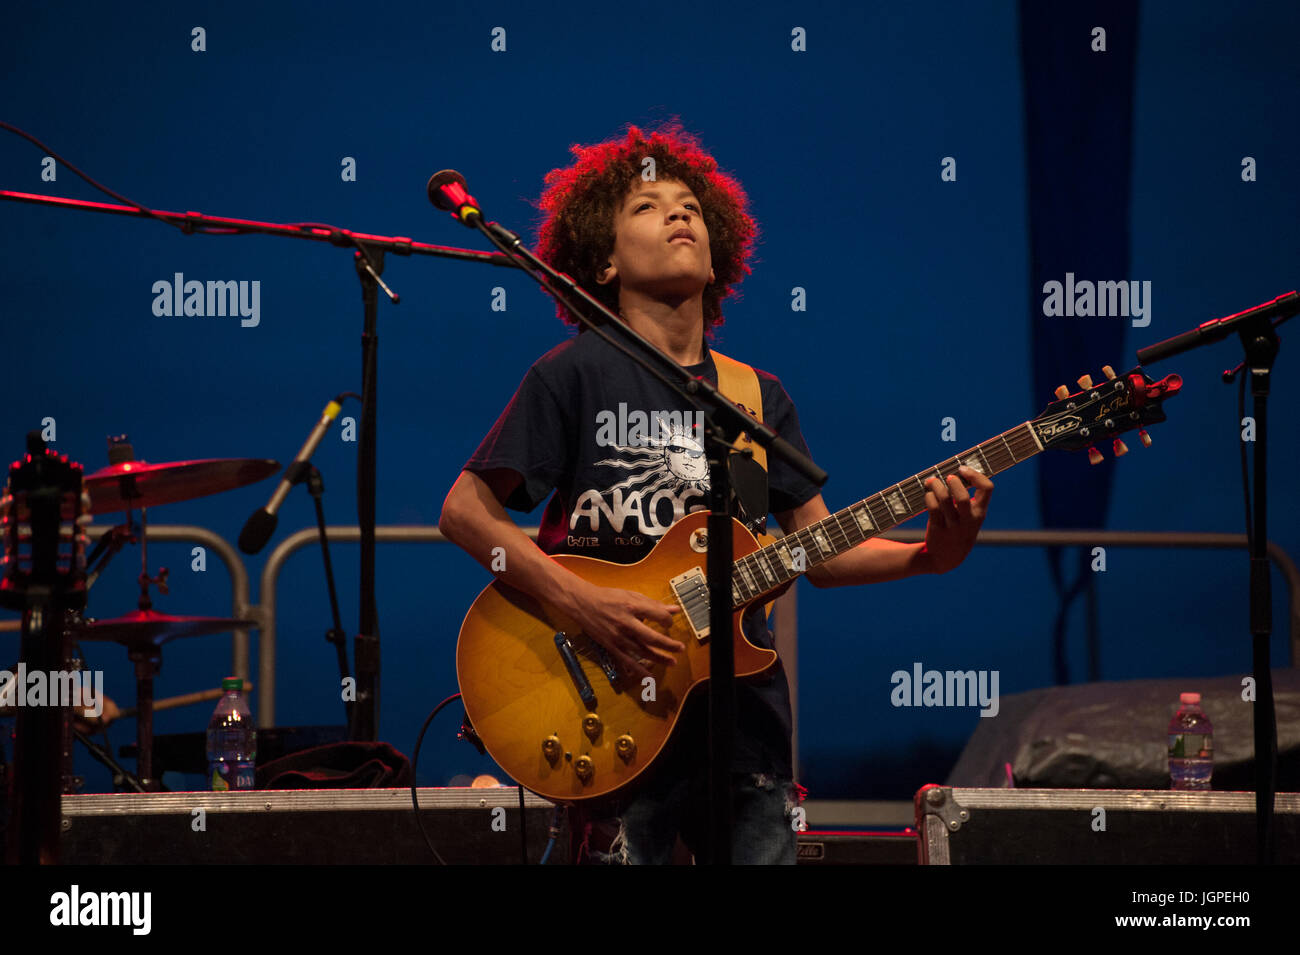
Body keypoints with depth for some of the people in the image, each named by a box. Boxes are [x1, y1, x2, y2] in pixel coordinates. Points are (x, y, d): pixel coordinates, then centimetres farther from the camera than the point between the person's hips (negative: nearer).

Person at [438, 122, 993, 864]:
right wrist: (583, 603, -16)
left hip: (746, 715, 5)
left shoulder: (760, 397, 12)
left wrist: (929, 555, -8)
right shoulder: (576, 376, -3)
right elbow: (465, 510, -6)